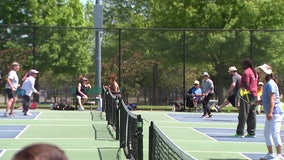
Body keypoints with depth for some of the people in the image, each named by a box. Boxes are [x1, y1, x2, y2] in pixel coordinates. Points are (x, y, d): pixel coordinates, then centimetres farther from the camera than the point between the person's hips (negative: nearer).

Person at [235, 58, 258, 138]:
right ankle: (252, 132, 11)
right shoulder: (254, 72, 15)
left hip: (247, 95, -8)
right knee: (252, 115, 10)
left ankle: (240, 132, -5)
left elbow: (246, 84, -17)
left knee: (243, 115, -5)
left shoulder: (246, 72, -10)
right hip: (254, 94, 8)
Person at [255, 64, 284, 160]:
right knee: (267, 133, 13)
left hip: (275, 113, -11)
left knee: (275, 133, -11)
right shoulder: (266, 84, 18)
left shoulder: (270, 84, -12)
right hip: (270, 114, 11)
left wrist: (270, 112, -27)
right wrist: (257, 102, 9)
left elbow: (272, 99, -20)